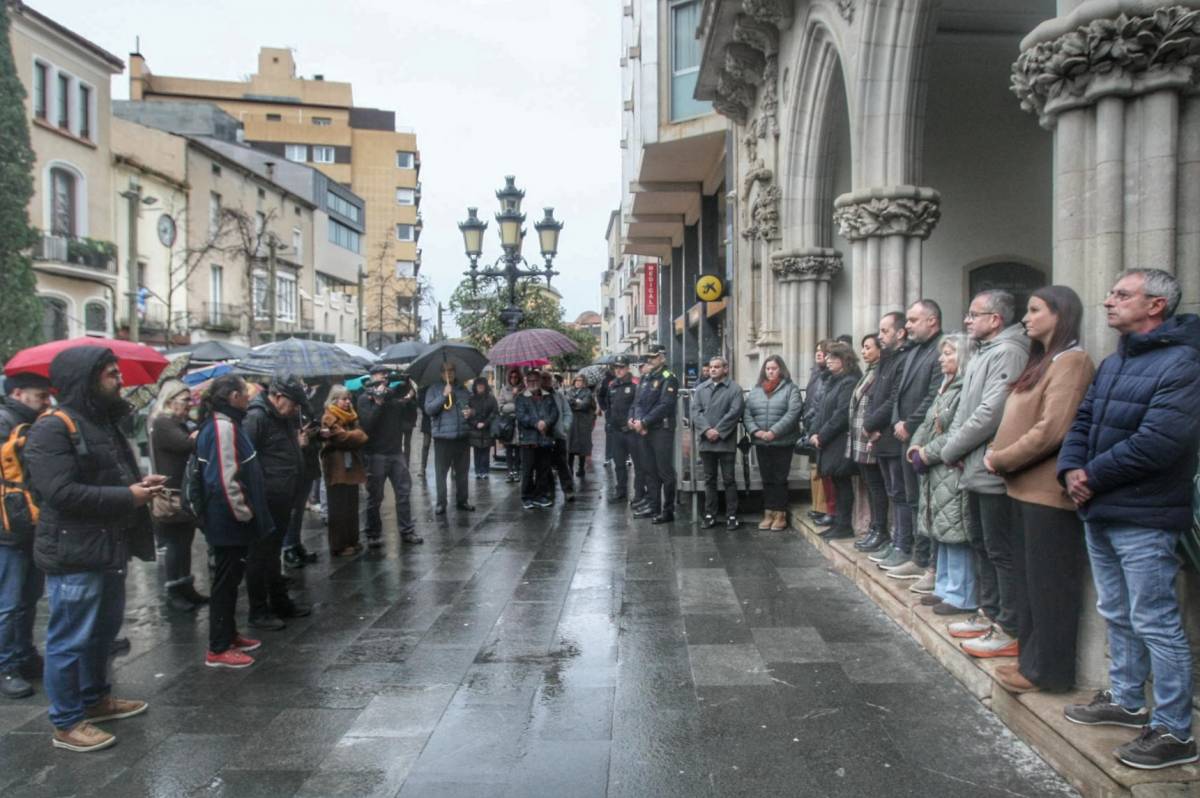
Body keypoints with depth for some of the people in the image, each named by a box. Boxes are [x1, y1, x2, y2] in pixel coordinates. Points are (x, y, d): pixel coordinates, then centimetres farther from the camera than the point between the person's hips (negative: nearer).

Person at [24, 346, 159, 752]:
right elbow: (62, 492, -25)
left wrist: (140, 483, 5)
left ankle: (95, 699, 37)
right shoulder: (52, 429, -16)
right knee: (70, 639, 1)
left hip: (109, 548, 10)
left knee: (104, 630, 21)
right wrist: (128, 496, -21)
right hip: (74, 554, -10)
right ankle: (66, 723, 12)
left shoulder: (103, 423, 15)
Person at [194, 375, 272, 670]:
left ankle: (229, 634, 30)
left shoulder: (225, 424, 12)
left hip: (230, 520, 10)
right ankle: (218, 649, 6)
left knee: (230, 579, 18)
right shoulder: (223, 427, -20)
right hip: (229, 521, -10)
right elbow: (225, 479, -26)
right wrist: (243, 512, -18)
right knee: (225, 581, -2)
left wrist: (246, 511, 19)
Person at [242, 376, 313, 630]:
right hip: (265, 502, -9)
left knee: (273, 553, 19)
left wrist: (298, 444, 10)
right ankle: (258, 612, 10)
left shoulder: (283, 419, 13)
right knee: (260, 555, 1)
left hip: (281, 501, 9)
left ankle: (280, 602, 29)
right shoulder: (256, 418, -17)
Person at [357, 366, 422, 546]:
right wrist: (378, 401, -20)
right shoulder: (365, 398, -4)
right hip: (375, 455, -4)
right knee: (375, 497, 3)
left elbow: (409, 412, 3)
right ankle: (373, 535, 14)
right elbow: (367, 424, -17)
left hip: (396, 452, 4)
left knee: (404, 492, 5)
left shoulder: (394, 394, 8)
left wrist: (411, 396, -11)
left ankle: (407, 531, 13)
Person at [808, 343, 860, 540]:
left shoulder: (849, 382, -12)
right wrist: (815, 433, 2)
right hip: (828, 441, 9)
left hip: (840, 441, -9)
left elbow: (842, 414, -18)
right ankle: (839, 522, 17)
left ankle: (845, 526, 3)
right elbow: (822, 410, 15)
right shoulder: (832, 381, 17)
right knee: (837, 482, 11)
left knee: (842, 481, -3)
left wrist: (822, 436, -15)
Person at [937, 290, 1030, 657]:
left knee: (1002, 551, -3)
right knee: (981, 543, 18)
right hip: (976, 467, 10)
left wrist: (951, 449, -13)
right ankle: (989, 614, 30)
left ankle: (1010, 630, 6)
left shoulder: (1008, 353, -16)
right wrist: (955, 446, 1)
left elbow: (990, 413, -23)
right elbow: (965, 408, 19)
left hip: (994, 470, -10)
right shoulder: (980, 355, 16)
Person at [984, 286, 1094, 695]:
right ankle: (1032, 657, 25)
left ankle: (1048, 669, 10)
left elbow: (1051, 430, -21)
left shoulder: (1071, 361, -13)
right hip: (1028, 487, 9)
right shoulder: (1043, 361, 18)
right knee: (1031, 579, 15)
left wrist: (1000, 459, -11)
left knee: (1049, 583, 0)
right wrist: (1000, 455, 2)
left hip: (1048, 489, -9)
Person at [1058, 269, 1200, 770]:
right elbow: (1083, 421, 13)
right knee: (1117, 616, 19)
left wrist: (1093, 475, -15)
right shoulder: (1113, 362, 15)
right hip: (1099, 511, 9)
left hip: (1143, 519, -9)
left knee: (1155, 624, -2)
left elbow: (1159, 441, -24)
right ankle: (1126, 700, 34)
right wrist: (1071, 470, -6)